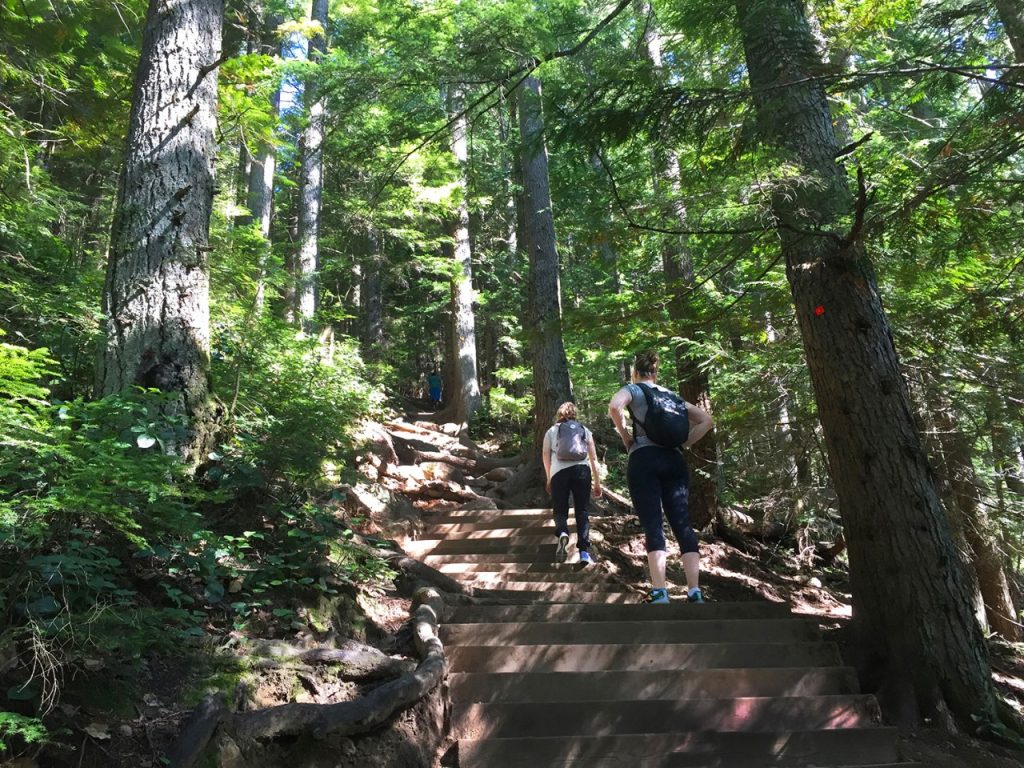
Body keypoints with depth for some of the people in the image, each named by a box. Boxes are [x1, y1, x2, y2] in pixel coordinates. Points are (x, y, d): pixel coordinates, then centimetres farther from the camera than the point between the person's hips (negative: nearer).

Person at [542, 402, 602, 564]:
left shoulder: (552, 431, 19)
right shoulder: (585, 430, 22)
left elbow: (545, 455, 6)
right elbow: (594, 458, 17)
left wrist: (549, 479, 15)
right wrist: (597, 483, 20)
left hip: (559, 472, 0)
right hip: (582, 470, 1)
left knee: (560, 509, 11)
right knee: (582, 511, 7)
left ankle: (562, 533, -20)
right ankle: (584, 551, -5)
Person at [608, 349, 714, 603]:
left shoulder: (633, 389, 8)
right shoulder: (672, 395, 22)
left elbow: (614, 406, -15)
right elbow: (706, 420, 21)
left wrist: (625, 435, -2)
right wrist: (682, 443, 17)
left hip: (644, 460, -4)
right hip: (674, 461, 4)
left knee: (653, 526, -8)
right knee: (683, 525, 0)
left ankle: (660, 594, -16)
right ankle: (695, 594, -5)